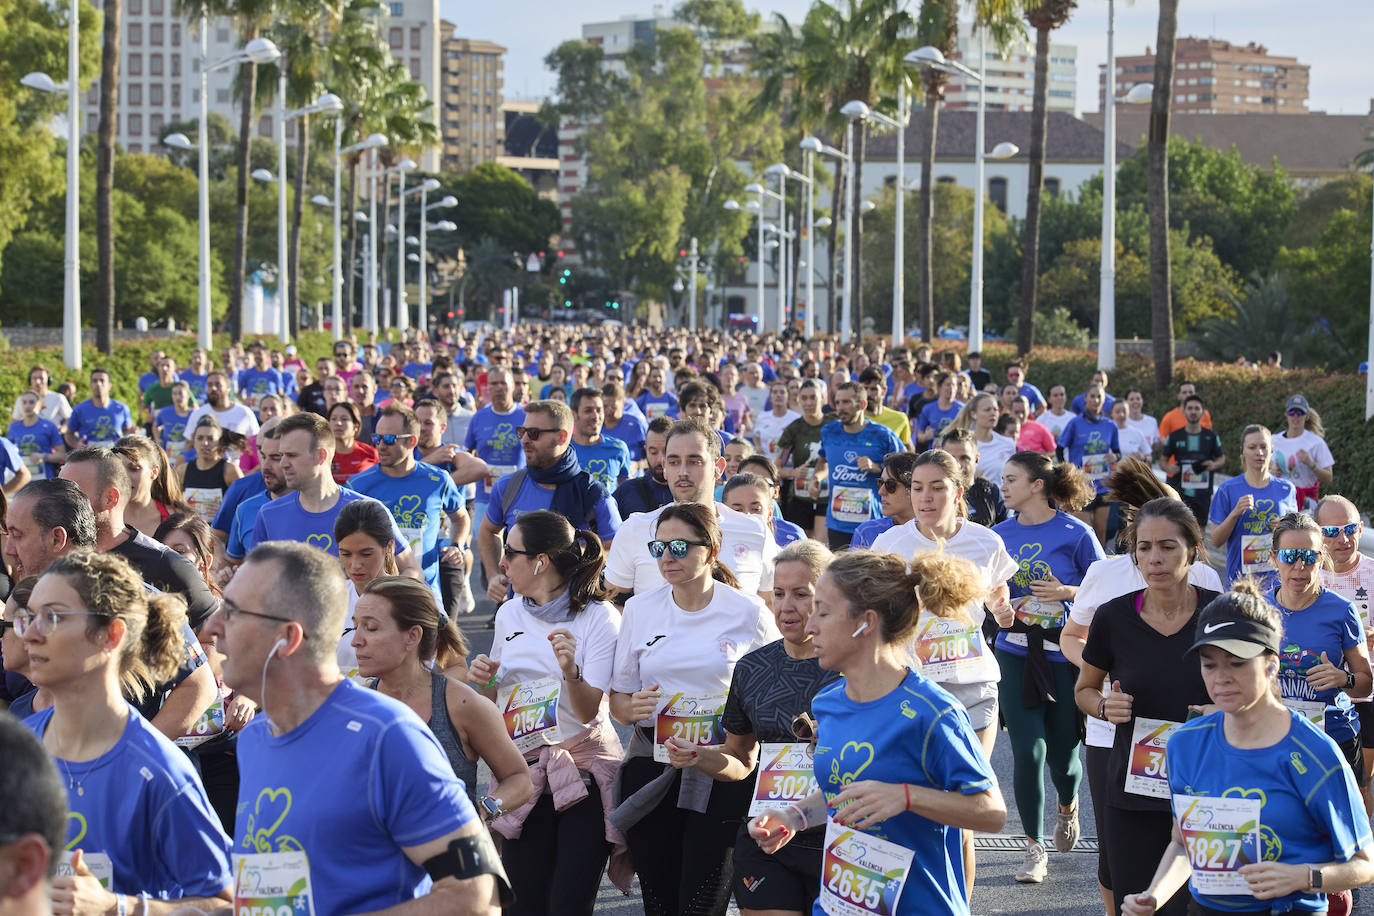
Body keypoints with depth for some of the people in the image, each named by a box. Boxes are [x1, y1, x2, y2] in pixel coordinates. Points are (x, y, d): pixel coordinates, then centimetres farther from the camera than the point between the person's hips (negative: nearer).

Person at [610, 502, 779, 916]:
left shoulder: (749, 613, -1)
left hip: (722, 777, -3)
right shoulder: (640, 608, 7)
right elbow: (617, 699, 12)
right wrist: (633, 707, -12)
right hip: (652, 770, 3)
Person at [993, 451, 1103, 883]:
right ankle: (1035, 850, 4)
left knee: (1061, 750, 8)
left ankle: (1067, 806, 44)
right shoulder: (1001, 534, 4)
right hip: (1016, 653, 2)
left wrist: (1067, 592, -17)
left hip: (1066, 654, -2)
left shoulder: (1075, 533, -7)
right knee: (1027, 749, -7)